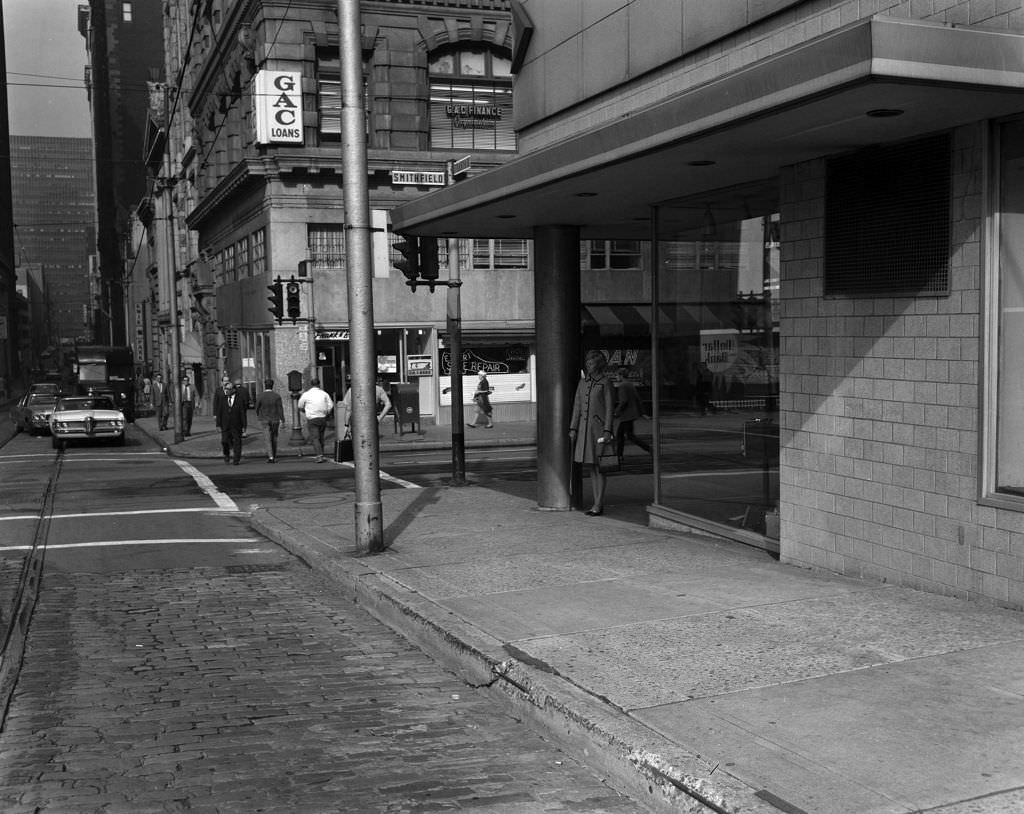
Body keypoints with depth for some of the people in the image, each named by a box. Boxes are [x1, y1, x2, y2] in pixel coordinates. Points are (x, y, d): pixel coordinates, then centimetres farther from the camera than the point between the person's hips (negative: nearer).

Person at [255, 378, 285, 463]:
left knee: (267, 439, -3)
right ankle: (274, 456, 29)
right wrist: (282, 420, -7)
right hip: (275, 420, 2)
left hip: (264, 420, -2)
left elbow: (257, 408, 1)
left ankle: (270, 457, -18)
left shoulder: (261, 396, -9)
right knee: (274, 438, 18)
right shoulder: (277, 395, -7)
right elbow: (280, 409, -10)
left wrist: (258, 415, 22)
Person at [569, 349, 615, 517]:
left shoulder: (605, 382, -5)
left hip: (598, 428, -6)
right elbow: (577, 407, 12)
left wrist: (607, 431, -15)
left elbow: (610, 408, -8)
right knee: (591, 467, 8)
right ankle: (597, 502, 13)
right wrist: (573, 429, 6)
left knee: (598, 467, -6)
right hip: (584, 427, 6)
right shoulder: (582, 382, 11)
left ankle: (599, 505, -4)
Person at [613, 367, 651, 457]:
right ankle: (618, 454, 16)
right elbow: (637, 399, 13)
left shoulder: (622, 386, -16)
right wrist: (641, 412, 17)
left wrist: (617, 411, -15)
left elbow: (624, 401, -24)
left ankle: (648, 448, -6)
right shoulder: (631, 385, 12)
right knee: (619, 434, 13)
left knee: (630, 435, -5)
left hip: (626, 415, -10)